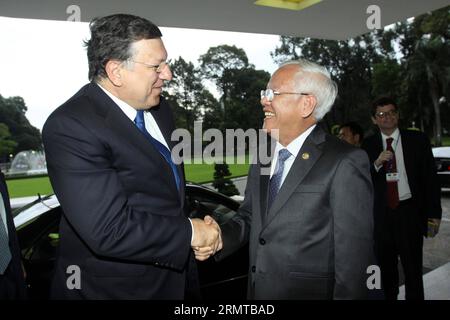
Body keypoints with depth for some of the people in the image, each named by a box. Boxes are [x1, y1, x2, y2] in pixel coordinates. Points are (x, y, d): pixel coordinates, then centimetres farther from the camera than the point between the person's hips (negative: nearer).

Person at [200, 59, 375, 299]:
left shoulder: (345, 164, -18)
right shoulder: (263, 155, 4)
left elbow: (354, 257, -17)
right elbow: (248, 217, 9)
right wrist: (219, 238, -9)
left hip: (310, 292, -6)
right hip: (257, 291, 6)